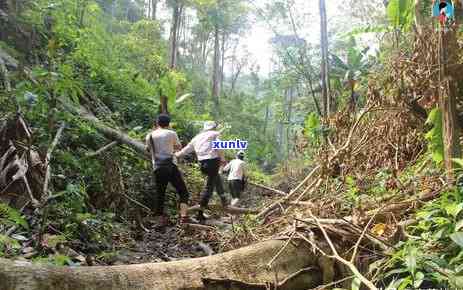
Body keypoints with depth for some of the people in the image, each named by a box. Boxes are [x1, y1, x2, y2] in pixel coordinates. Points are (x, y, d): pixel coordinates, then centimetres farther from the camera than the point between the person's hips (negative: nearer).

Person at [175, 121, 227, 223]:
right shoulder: (215, 134, 7)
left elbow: (186, 149, 25)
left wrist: (176, 155, 37)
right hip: (213, 161, -6)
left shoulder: (197, 137, 22)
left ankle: (223, 199, 31)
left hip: (202, 164, 6)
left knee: (216, 177, 30)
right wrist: (222, 158, -2)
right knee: (209, 186, -1)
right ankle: (200, 213, -2)